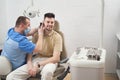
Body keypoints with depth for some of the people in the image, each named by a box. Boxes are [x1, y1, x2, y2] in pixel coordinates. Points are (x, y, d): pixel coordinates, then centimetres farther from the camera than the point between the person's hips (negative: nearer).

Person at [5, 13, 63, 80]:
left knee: (47, 71, -44)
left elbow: (56, 58, -14)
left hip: (50, 61, -3)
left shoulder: (57, 37, -8)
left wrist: (38, 65, -22)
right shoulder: (37, 34, 4)